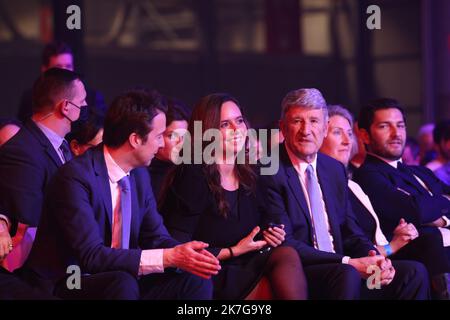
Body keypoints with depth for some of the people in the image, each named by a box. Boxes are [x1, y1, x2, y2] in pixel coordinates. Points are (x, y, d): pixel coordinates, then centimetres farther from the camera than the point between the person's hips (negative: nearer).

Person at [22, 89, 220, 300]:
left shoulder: (140, 174, 7)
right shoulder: (76, 177, -18)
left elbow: (156, 237, 11)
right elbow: (92, 256, -25)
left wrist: (185, 255, -13)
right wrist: (168, 257, -28)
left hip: (117, 282, 7)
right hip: (64, 285, -7)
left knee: (196, 281, -11)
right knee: (123, 283, -35)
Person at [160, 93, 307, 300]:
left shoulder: (249, 176, 11)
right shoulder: (192, 178, -8)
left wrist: (270, 236, 0)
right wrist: (234, 251, -10)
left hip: (249, 270, 6)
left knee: (287, 254, -23)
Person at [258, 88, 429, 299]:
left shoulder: (335, 169, 16)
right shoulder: (269, 173, -8)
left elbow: (350, 232, 16)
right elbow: (285, 244, -14)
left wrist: (375, 259, -6)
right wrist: (347, 263, -20)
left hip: (336, 268, 7)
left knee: (414, 272, -8)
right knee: (347, 275, -35)